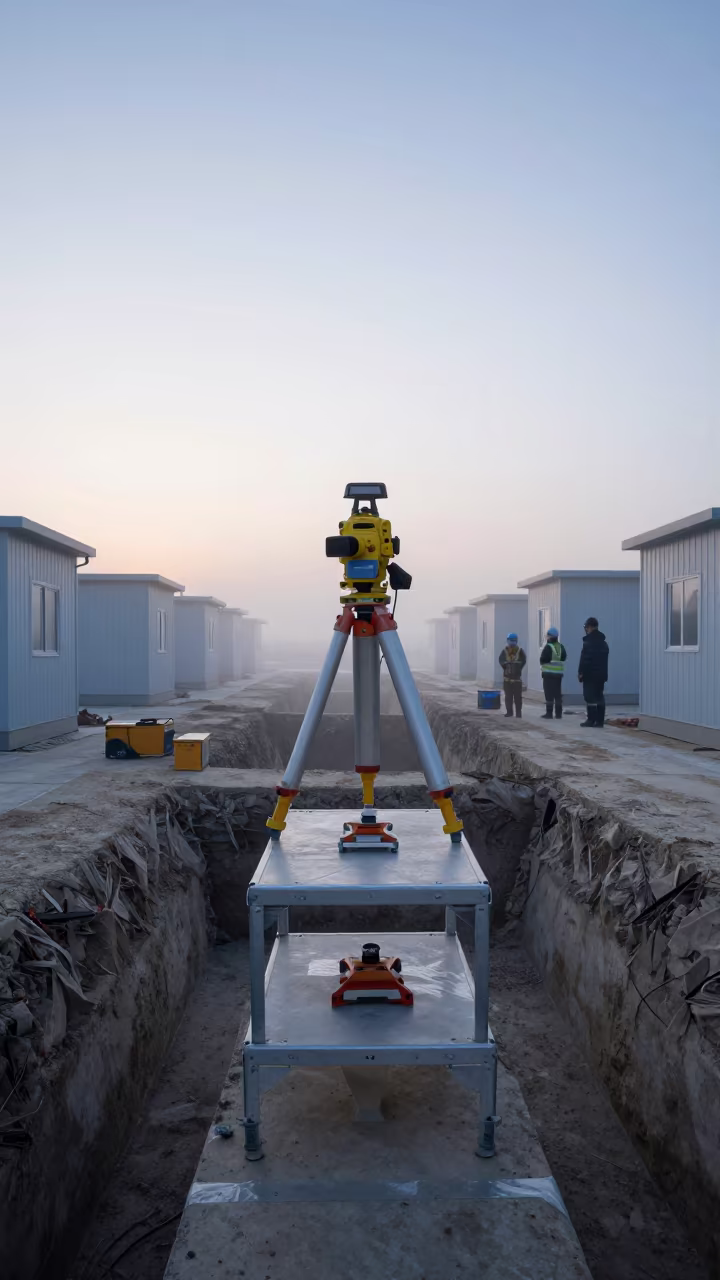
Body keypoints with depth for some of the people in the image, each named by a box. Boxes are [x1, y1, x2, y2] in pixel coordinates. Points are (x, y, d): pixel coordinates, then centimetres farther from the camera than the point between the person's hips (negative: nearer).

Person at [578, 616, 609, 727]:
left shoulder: (589, 640, -13)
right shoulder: (603, 641, 16)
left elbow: (585, 658, -18)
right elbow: (604, 658, 18)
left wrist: (581, 672, -12)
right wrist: (603, 672, 19)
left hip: (590, 674, -8)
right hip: (601, 674, 8)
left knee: (590, 697, -5)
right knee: (599, 696, 10)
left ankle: (591, 720, -6)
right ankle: (599, 721, 10)